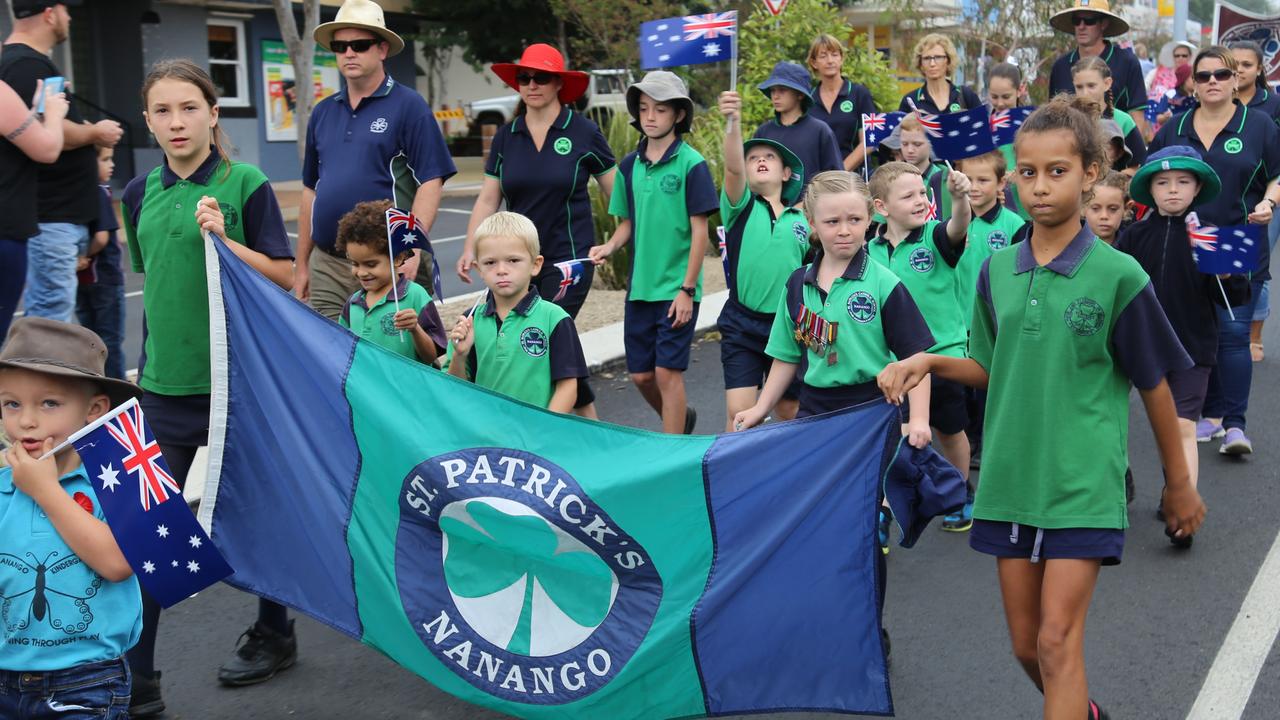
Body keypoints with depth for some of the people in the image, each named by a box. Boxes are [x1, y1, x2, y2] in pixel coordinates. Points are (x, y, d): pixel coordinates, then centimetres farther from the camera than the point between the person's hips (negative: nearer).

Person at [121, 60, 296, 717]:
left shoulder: (245, 183, -8)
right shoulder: (141, 193, 7)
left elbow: (284, 275, -10)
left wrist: (224, 238, -23)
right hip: (166, 380, 4)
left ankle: (274, 634, 34)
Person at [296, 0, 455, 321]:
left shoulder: (408, 105, -2)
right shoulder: (323, 112, 14)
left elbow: (431, 183, -10)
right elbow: (311, 190, 19)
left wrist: (412, 249, -20)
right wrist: (302, 265, 17)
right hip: (325, 266, 5)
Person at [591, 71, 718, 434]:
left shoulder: (691, 163, -8)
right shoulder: (630, 165, 7)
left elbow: (700, 230, -9)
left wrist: (687, 289, -12)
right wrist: (609, 247, -7)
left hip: (677, 288, -5)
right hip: (640, 285, 5)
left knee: (667, 371, -5)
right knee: (640, 374, 11)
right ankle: (680, 419, 38)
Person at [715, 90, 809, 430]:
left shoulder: (800, 218, 7)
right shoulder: (741, 207, -1)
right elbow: (732, 168, -21)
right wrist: (734, 122, -37)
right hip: (742, 325, -2)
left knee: (788, 411, 12)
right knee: (738, 414, -8)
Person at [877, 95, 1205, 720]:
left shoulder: (1118, 276, -9)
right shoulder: (996, 271, 3)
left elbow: (1154, 385, 0)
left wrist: (1179, 483, 8)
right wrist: (931, 362, -6)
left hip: (1084, 486, -5)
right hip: (1010, 480, 5)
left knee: (1058, 642, -11)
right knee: (1025, 645, 14)